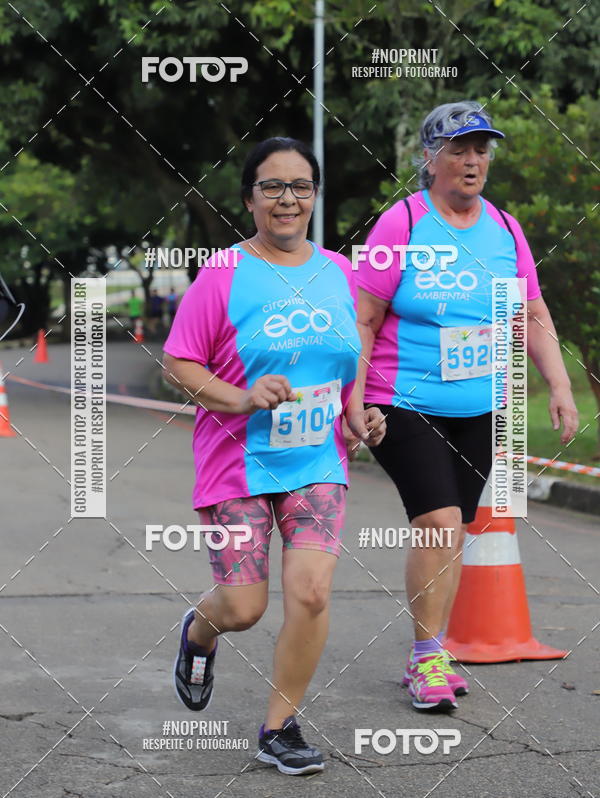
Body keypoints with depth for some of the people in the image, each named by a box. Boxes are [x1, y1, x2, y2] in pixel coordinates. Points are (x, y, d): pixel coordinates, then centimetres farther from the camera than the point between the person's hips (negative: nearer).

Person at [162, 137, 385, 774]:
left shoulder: (337, 272, 8)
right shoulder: (223, 275, -6)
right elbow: (177, 365, -6)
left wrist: (359, 415, 4)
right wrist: (243, 398, -20)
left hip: (317, 461, 3)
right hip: (237, 461, -3)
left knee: (310, 592, -12)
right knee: (243, 608, -1)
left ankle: (280, 728, 6)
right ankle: (199, 631, 38)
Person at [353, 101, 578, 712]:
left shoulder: (504, 229, 8)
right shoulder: (402, 223, -7)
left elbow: (533, 318, 15)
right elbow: (363, 320, -6)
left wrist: (560, 388, 5)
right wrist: (352, 401, -12)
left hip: (478, 410, 5)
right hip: (405, 404, -5)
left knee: (453, 532, 8)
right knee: (439, 523, -16)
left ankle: (430, 659, 20)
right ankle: (426, 658, -2)